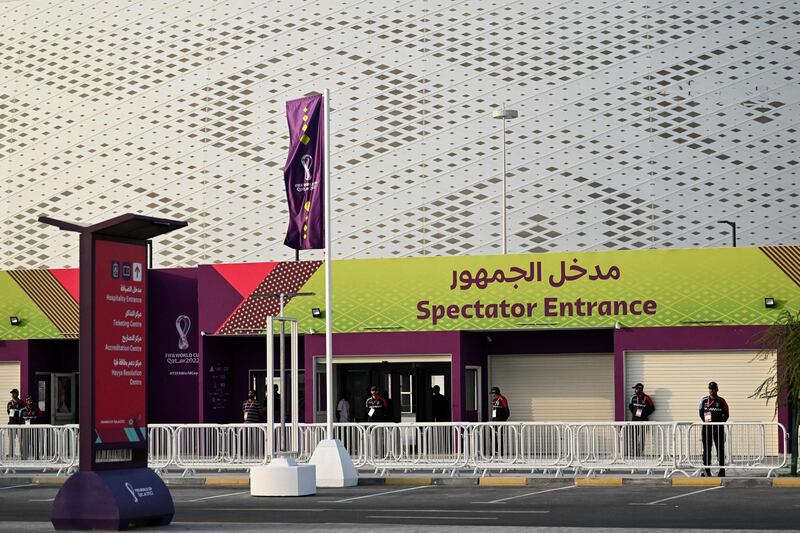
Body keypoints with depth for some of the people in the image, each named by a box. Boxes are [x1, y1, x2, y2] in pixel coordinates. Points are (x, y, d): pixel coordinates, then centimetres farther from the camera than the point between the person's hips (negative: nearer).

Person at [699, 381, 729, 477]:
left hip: (718, 427, -2)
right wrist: (705, 420, -3)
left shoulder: (721, 401, 1)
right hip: (707, 427, 2)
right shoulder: (704, 400, 6)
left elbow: (726, 414, 3)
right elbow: (701, 413, 10)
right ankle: (707, 470, 8)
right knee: (706, 449, 4)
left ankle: (722, 470, 4)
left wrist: (720, 422, -7)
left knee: (720, 448, 0)